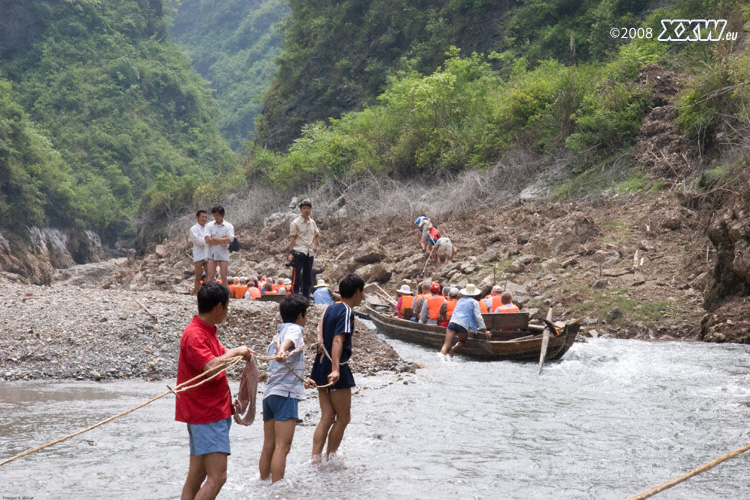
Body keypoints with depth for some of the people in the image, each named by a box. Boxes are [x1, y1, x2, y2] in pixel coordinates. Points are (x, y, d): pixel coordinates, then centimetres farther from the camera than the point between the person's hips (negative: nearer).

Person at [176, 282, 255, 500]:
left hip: (215, 412, 10)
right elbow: (211, 367, -30)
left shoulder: (207, 332, 16)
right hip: (207, 415, -10)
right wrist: (235, 352, -16)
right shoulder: (194, 335, -17)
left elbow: (221, 354, 35)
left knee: (197, 476, 10)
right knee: (217, 476, -14)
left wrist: (241, 352, 18)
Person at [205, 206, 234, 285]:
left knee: (224, 276, 1)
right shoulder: (209, 225, 3)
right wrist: (222, 240, -11)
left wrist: (214, 238, -8)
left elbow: (228, 240, -14)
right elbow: (207, 240, -9)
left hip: (223, 254, -1)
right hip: (212, 254, 1)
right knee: (210, 276, -2)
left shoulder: (229, 226, -1)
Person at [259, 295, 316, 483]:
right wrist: (282, 351, -48)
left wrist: (301, 381, 49)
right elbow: (288, 341, -25)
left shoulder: (277, 335, 26)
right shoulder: (294, 329, 0)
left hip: (269, 393, 9)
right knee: (282, 447, -12)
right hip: (285, 393, -9)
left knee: (269, 446, 12)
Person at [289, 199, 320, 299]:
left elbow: (317, 234, 26)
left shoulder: (312, 222, 13)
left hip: (309, 252, 6)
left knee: (308, 276, 10)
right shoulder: (295, 223, -4)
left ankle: (306, 297, 17)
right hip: (299, 251, -6)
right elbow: (292, 238, -6)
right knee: (297, 275, -9)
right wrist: (291, 252, -12)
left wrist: (314, 244, 9)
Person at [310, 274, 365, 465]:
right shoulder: (346, 312, -14)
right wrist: (336, 369, -38)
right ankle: (330, 460, 8)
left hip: (321, 368, 8)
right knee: (343, 418, 4)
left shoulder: (330, 309, 12)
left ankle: (315, 460, 5)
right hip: (335, 369, -8)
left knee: (327, 417, 10)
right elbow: (337, 341, -27)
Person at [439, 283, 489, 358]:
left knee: (446, 344, -5)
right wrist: (484, 330, 5)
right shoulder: (474, 302, 10)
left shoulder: (460, 300, 27)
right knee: (462, 341, 23)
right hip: (463, 325, -3)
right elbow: (478, 317, 3)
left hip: (452, 322, 3)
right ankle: (454, 348, -7)